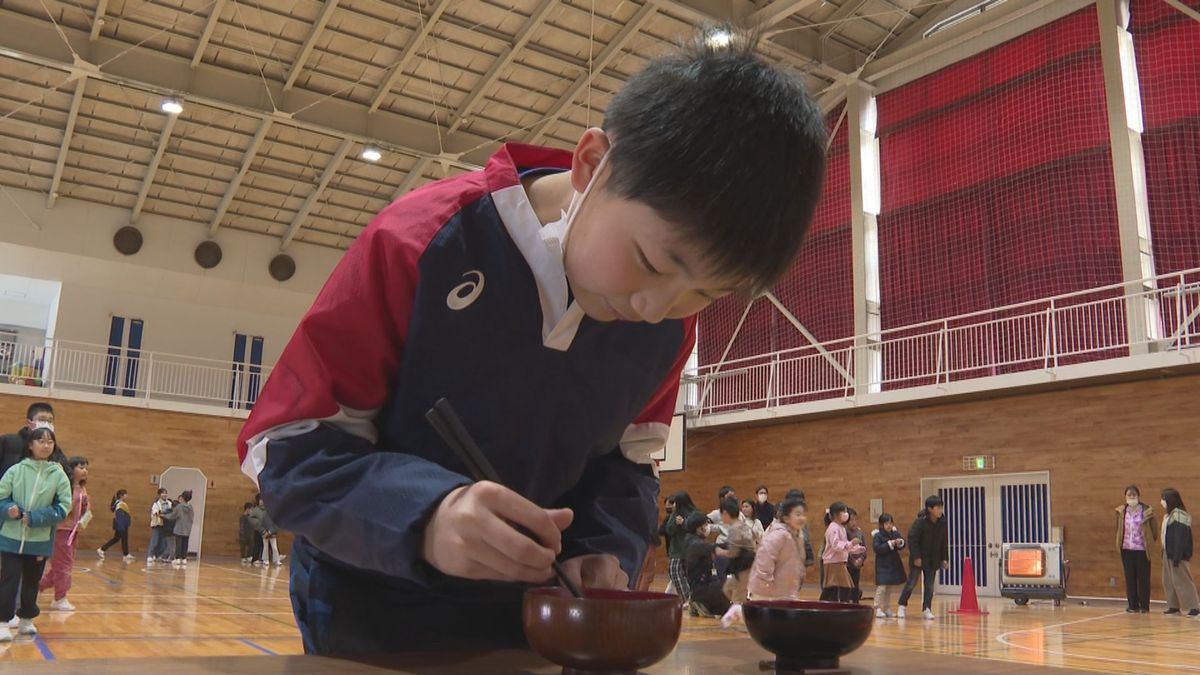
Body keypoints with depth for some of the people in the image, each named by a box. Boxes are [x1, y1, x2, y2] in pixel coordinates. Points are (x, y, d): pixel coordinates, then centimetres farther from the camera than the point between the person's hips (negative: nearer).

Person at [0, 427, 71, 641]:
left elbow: (63, 507, -5)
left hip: (40, 540, 1)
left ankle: (26, 619, 29)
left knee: (32, 581, 13)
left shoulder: (59, 475, -3)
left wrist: (34, 518, -15)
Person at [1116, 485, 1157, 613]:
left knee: (1143, 578, 3)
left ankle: (1144, 605, 12)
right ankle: (1133, 605, 13)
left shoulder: (1147, 511, -5)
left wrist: (1151, 542, 3)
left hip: (1142, 549, -3)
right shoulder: (1121, 511, 5)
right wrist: (1119, 542, 11)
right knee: (1130, 578, 6)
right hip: (1126, 549, 3)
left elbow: (1154, 529, 1)